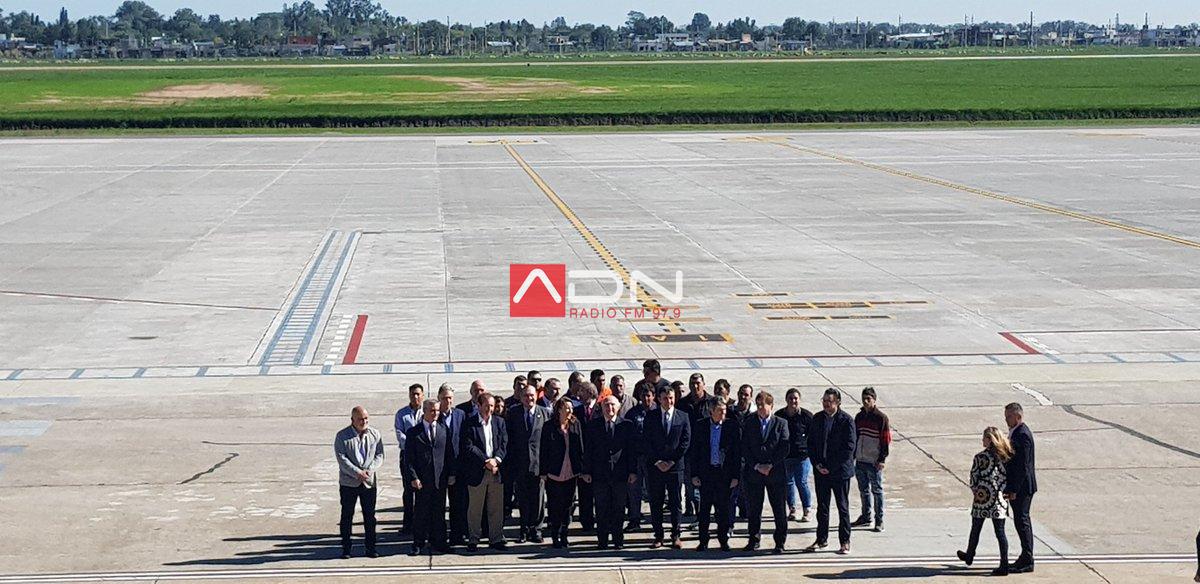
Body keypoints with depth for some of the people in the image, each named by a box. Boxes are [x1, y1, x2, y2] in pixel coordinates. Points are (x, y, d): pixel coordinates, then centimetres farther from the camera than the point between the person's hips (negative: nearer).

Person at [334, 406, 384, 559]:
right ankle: (346, 548, 11)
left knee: (370, 516, 6)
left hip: (370, 482, 2)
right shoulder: (342, 436, -5)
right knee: (347, 516, 3)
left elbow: (379, 456, 1)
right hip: (348, 482, -2)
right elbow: (341, 458, -11)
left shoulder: (375, 434, 4)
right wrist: (357, 473, -20)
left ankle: (370, 547, 15)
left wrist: (369, 471, -15)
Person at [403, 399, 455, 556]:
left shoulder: (444, 430, 9)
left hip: (440, 478, 3)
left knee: (439, 512, 7)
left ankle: (438, 541, 16)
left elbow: (450, 453, 11)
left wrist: (451, 474, 4)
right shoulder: (413, 432, 0)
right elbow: (409, 458, -3)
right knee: (421, 513, 2)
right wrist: (413, 477, -10)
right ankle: (419, 543, 10)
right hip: (422, 480, -3)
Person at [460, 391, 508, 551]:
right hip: (476, 472, -3)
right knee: (475, 508, 4)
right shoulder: (469, 424, -3)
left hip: (496, 471, 3)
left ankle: (496, 539, 15)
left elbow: (504, 444, 6)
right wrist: (486, 462, -15)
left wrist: (496, 459, -12)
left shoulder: (499, 422, 10)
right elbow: (468, 447, -10)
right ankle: (473, 540, 12)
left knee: (496, 508, 8)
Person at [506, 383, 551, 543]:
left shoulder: (545, 413, 4)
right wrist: (510, 462, -4)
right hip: (519, 463, 0)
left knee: (538, 498, 3)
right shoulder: (513, 413, 4)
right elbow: (509, 438, 2)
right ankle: (524, 529, 17)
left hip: (538, 462, 0)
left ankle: (536, 529, 13)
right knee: (522, 499, 7)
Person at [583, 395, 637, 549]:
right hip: (599, 474, 0)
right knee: (602, 509, 3)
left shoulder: (627, 425, 4)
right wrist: (586, 471, -1)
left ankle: (618, 539, 13)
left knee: (619, 509, 4)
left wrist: (632, 471, -2)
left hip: (620, 474, 0)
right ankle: (602, 540, 10)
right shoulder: (592, 426, 6)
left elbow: (631, 449, 3)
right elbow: (587, 450, 5)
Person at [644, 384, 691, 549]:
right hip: (655, 466, 1)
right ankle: (658, 537, 8)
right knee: (655, 503, 2)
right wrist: (657, 461, -8)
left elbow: (686, 441, 0)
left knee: (675, 503, 2)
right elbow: (647, 442, 1)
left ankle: (675, 536, 9)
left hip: (675, 466, -1)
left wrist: (672, 461, -7)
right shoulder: (651, 418, 5)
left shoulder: (683, 417, 4)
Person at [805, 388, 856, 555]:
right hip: (820, 471, 4)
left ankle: (845, 542, 11)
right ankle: (822, 540, 21)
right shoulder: (817, 419, 6)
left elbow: (849, 448, -12)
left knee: (843, 507, 4)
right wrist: (817, 464, -4)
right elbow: (811, 443, 10)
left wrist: (831, 467, -13)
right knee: (822, 507, 11)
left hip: (840, 471, -4)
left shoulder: (846, 421, -8)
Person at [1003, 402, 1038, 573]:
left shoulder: (1023, 435, -19)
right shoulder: (1015, 432, 12)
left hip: (1022, 487, -10)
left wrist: (1014, 490, -21)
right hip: (1016, 486, 10)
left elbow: (1023, 465, -22)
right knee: (1021, 521, 15)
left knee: (1022, 521, -4)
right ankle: (1025, 558, 23)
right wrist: (1010, 487, 18)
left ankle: (1027, 562, 2)